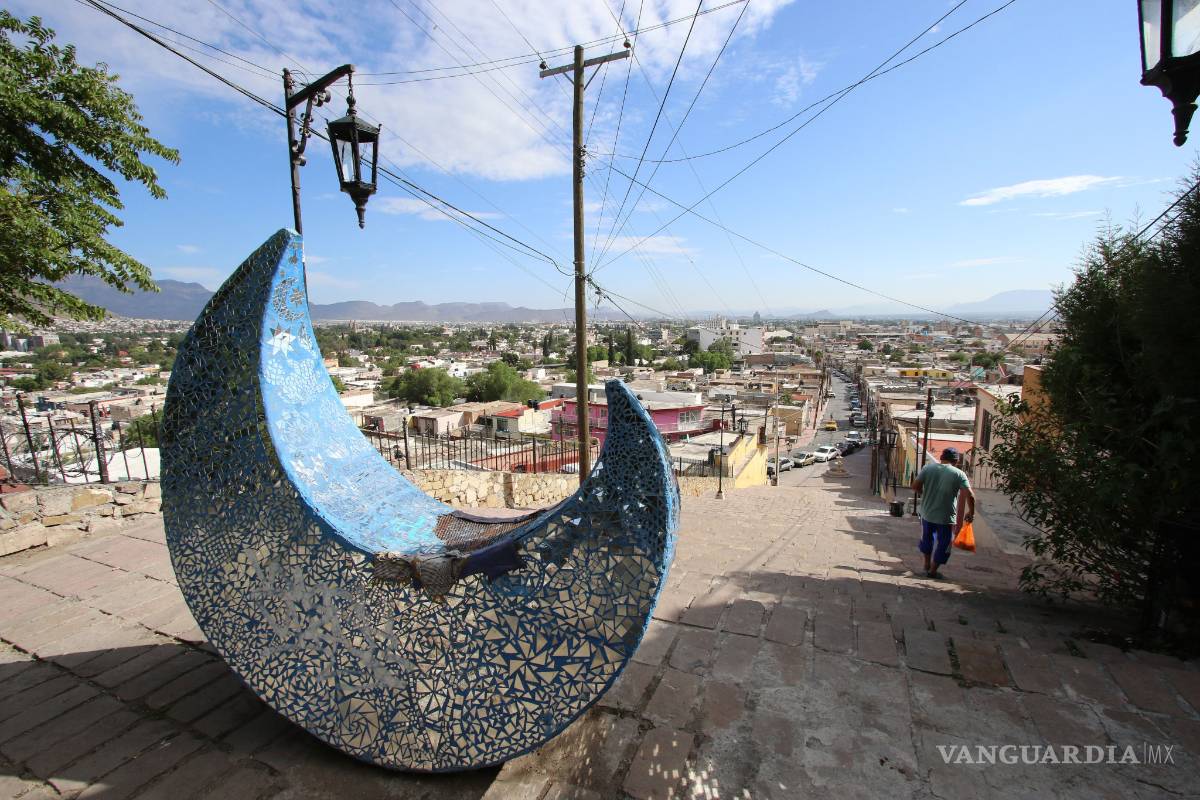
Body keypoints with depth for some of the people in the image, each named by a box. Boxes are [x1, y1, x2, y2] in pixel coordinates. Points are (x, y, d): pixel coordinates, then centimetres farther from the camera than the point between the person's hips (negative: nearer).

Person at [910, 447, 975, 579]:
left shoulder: (928, 468, -3)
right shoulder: (959, 474, -8)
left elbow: (915, 486, -6)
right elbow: (969, 496, -14)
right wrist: (971, 513, 0)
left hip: (927, 513, 3)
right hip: (946, 517, -3)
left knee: (927, 538, 25)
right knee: (942, 544, 14)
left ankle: (927, 564, 36)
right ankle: (932, 570, 20)